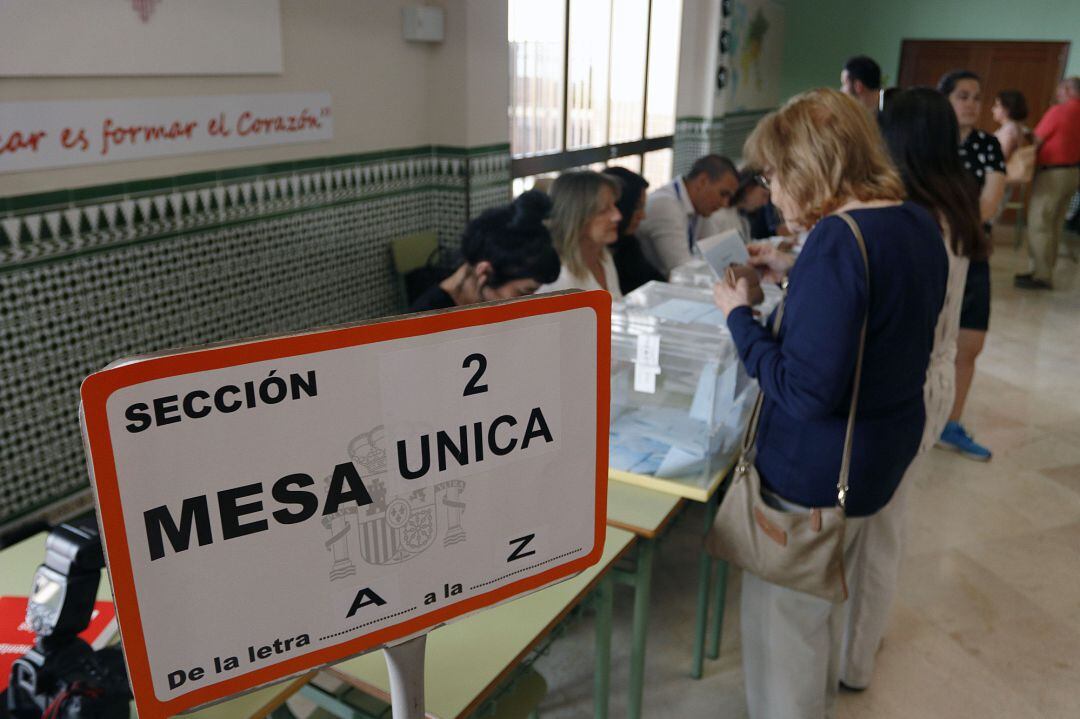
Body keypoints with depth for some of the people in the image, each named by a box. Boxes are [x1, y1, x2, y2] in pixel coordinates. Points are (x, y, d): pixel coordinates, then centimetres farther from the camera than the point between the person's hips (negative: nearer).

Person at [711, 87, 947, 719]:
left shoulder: (838, 239, -27)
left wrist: (739, 316, -17)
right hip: (888, 449, 10)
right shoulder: (919, 224, 1)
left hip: (816, 468, -10)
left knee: (784, 616, 11)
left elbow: (805, 392, -28)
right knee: (827, 598, 29)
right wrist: (798, 273, 10)